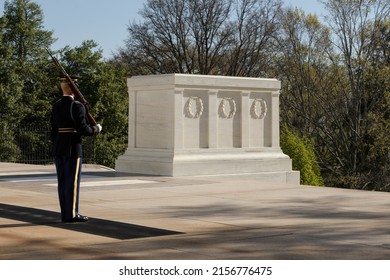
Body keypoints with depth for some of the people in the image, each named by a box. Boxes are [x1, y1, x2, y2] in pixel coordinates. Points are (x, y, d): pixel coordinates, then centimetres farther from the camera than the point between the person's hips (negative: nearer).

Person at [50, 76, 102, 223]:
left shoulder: (55, 106, 10)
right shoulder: (77, 106, -12)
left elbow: (53, 130, 14)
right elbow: (83, 130, -18)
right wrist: (96, 129, 1)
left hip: (58, 148, 7)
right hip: (73, 148, -7)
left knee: (62, 182, 8)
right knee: (72, 182, -4)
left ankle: (65, 214, 11)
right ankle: (71, 214, -2)